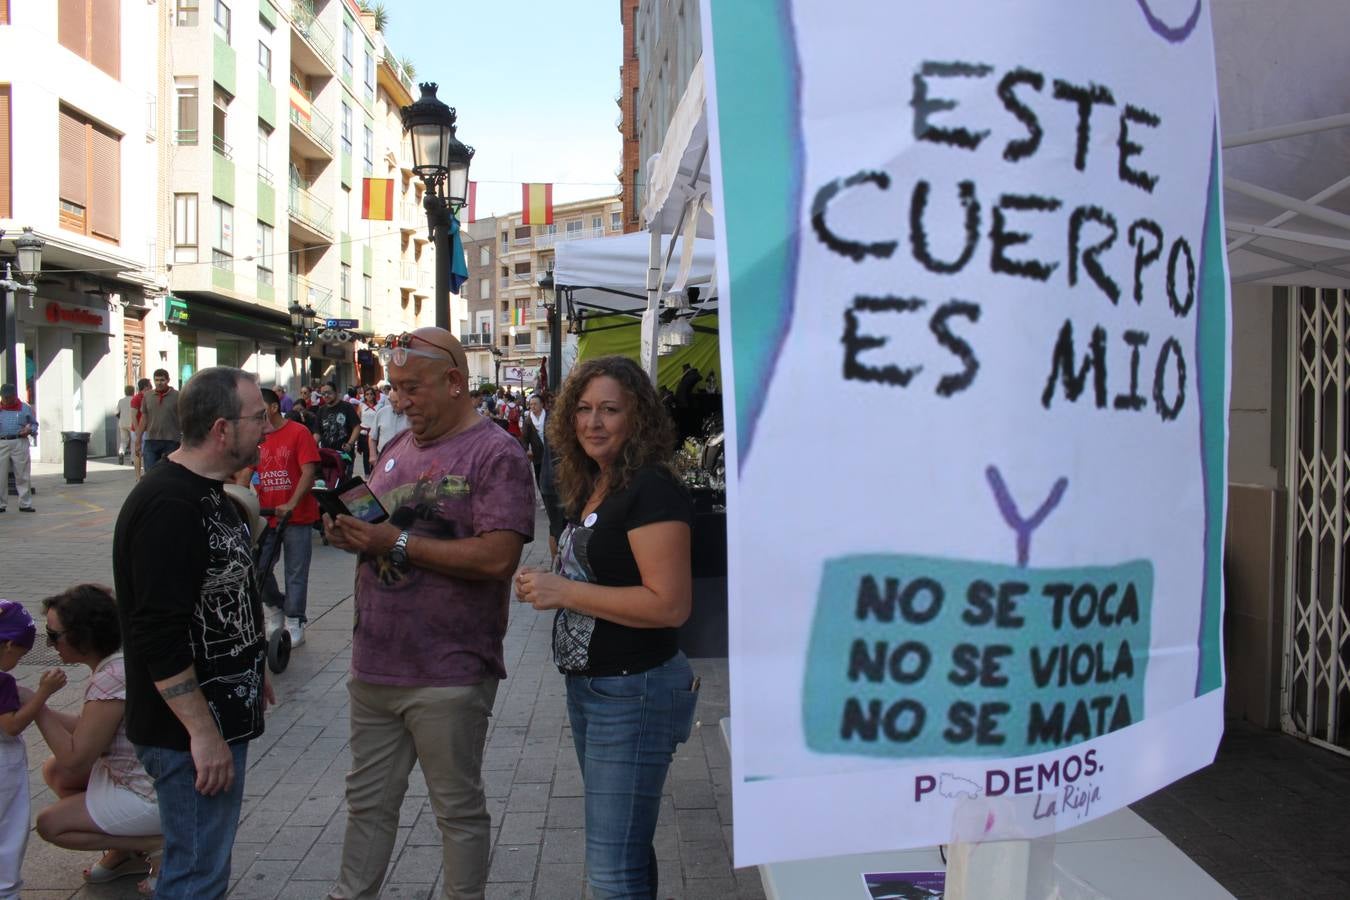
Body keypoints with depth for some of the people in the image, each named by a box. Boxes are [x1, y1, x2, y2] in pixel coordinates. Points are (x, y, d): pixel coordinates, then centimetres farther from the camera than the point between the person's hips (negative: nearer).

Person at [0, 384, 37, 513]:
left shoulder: (25, 408, 8)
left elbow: (34, 424, 15)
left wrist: (30, 430, -6)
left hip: (20, 443, -1)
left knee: (23, 476, 2)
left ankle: (25, 504, 9)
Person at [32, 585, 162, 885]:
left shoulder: (110, 680, -26)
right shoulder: (121, 661, 3)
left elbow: (74, 757, -19)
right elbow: (87, 728, 8)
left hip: (152, 798, -9)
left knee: (50, 825, 3)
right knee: (53, 771, 16)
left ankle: (160, 843, 0)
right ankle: (125, 852, 16)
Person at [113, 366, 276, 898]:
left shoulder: (206, 493, 10)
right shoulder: (167, 507, -24)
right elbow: (157, 638, -27)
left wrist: (251, 668, 25)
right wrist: (203, 733, -24)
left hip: (221, 713, 10)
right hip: (193, 732, -10)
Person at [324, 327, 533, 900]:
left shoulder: (495, 454, -11)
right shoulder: (398, 448, 13)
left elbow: (497, 556, -22)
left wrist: (397, 543, -20)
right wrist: (349, 532, -1)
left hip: (447, 676, -7)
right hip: (374, 664, 7)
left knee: (459, 810, 10)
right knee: (367, 802, 18)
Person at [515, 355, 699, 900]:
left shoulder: (652, 492, -17)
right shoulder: (590, 489, 11)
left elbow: (670, 605, -25)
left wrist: (566, 592, -21)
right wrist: (544, 585, 7)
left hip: (635, 693, -10)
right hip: (587, 685, 10)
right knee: (621, 849, 22)